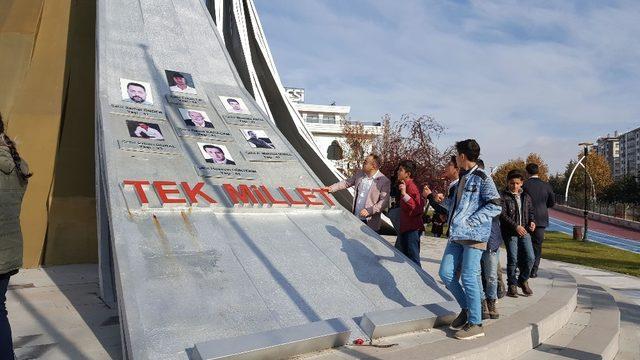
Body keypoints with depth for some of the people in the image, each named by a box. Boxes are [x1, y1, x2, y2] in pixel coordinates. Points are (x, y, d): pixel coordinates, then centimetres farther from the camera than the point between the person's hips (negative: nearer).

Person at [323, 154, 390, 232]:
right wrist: (331, 188, 10)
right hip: (355, 217, 5)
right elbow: (346, 182, 18)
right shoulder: (359, 174, 6)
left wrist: (369, 211, -23)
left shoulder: (384, 181, -13)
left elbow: (384, 202, -16)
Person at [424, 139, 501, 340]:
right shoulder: (462, 179, 18)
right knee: (446, 273, 6)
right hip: (456, 235, 8)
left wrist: (470, 221, -18)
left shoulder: (482, 178, -8)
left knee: (468, 277, -5)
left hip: (474, 235, -8)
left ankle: (475, 324, 8)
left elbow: (495, 206, -15)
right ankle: (466, 309, 25)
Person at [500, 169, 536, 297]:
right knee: (513, 259, -3)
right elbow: (503, 215, -12)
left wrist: (532, 221, 1)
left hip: (524, 231, 5)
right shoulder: (503, 196, -4)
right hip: (510, 232, -5)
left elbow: (531, 211, 22)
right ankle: (512, 285, 12)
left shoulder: (526, 197, 14)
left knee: (530, 258, -1)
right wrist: (516, 226, -19)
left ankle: (523, 280, 22)